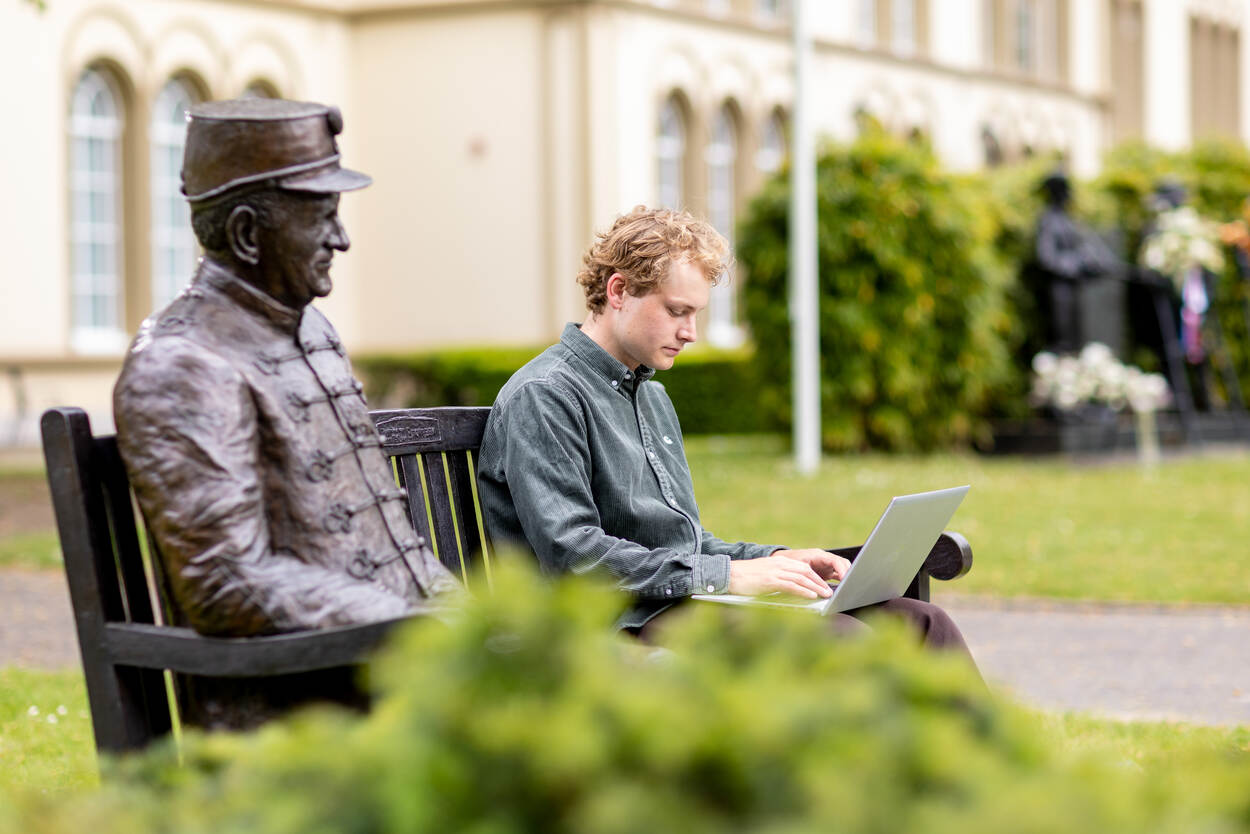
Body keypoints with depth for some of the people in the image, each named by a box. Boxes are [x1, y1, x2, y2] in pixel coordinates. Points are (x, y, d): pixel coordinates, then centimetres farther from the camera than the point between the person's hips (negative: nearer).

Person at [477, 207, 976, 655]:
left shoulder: (653, 397, 25)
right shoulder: (543, 397, -6)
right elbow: (571, 553, -18)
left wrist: (775, 560, 7)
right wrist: (727, 575, -18)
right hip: (626, 628, -9)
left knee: (921, 622, -9)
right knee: (839, 640, -29)